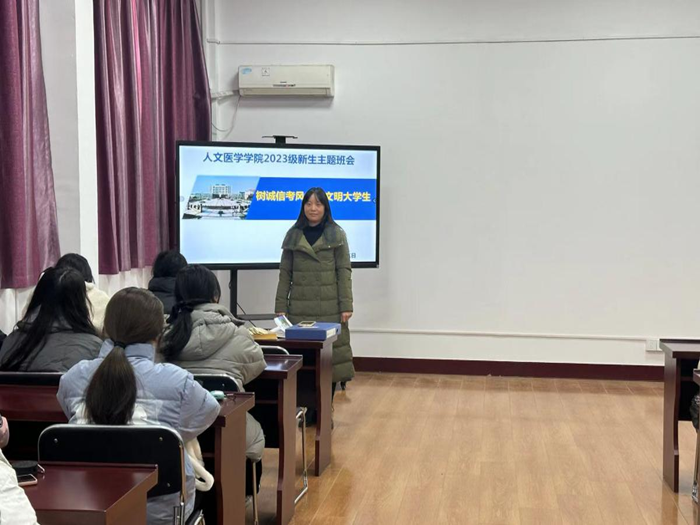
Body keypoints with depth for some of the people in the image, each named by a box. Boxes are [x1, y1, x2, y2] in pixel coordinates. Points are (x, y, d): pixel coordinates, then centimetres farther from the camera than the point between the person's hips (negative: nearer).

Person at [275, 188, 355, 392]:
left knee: (330, 352, -1)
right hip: (300, 307, 1)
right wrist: (280, 306, 2)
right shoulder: (293, 235, 9)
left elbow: (344, 271, 0)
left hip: (329, 307, -1)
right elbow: (285, 273, 9)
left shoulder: (337, 234, 4)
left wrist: (346, 305, -8)